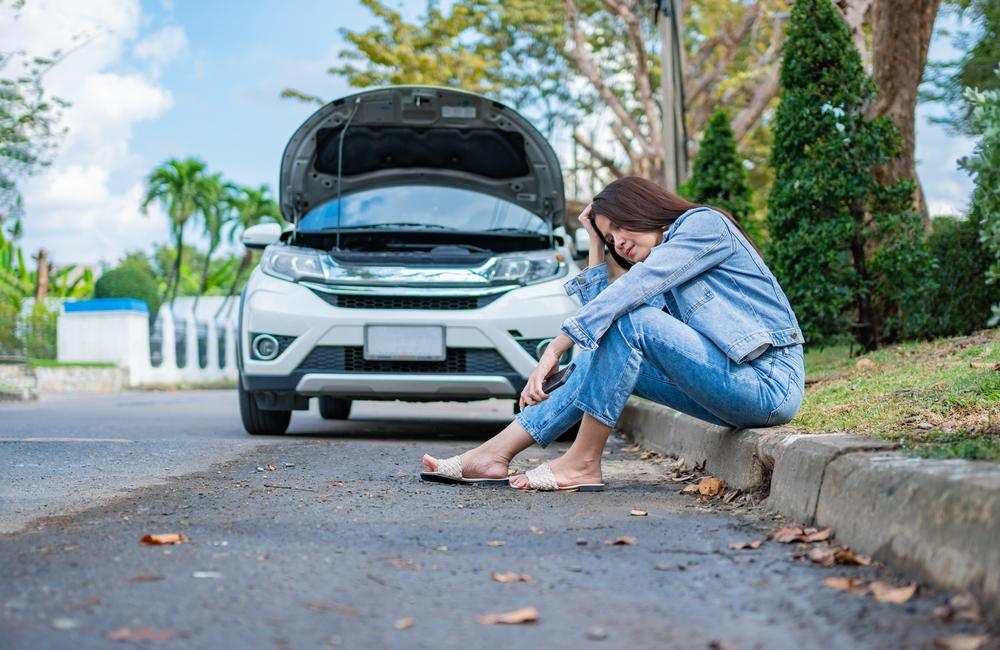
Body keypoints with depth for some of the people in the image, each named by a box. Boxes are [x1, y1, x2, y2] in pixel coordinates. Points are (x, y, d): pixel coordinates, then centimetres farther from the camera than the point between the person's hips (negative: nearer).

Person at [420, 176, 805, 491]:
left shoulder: (704, 224, -3)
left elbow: (629, 291, -14)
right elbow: (602, 304, 14)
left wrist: (555, 349, -16)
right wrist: (595, 246, 20)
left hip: (769, 382, -9)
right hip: (738, 389, 9)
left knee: (630, 321, -20)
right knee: (600, 358, 2)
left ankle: (583, 462, -16)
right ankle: (494, 454, -3)